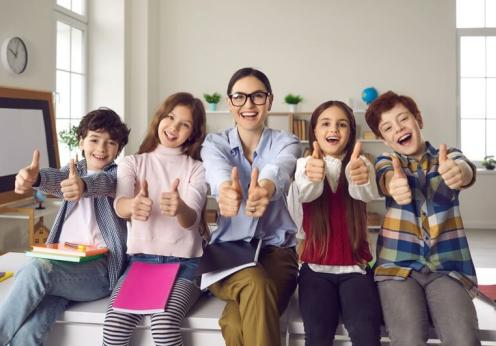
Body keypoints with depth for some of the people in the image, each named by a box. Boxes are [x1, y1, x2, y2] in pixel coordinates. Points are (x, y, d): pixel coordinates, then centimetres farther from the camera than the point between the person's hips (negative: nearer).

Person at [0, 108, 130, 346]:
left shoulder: (118, 174, 5)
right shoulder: (75, 171, 16)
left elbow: (102, 182, -21)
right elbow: (58, 178, -9)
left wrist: (83, 185, -46)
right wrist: (35, 177, -34)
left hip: (99, 268, -3)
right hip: (63, 263, 4)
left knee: (37, 268, -32)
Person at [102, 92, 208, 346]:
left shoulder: (197, 169, 2)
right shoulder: (132, 163, 6)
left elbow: (191, 218, -16)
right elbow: (120, 206, -15)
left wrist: (180, 209, -41)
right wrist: (133, 205, -40)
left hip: (183, 263, -1)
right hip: (140, 259, 2)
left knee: (164, 324, -27)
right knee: (114, 324, -23)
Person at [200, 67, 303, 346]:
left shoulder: (286, 142, -1)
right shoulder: (214, 143, 1)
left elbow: (280, 168, -27)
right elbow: (218, 171, -25)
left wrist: (266, 187, -53)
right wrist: (226, 189, -51)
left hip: (275, 249, 0)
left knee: (236, 322, -31)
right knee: (256, 284, -35)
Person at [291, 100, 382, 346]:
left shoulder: (360, 163, 2)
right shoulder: (304, 164, 1)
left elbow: (368, 194, -21)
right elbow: (304, 193, -22)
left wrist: (360, 177, -46)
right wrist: (311, 176, -47)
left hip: (355, 267, 1)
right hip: (316, 268, 0)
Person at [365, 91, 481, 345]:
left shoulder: (448, 156, 9)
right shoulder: (386, 161, 8)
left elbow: (466, 171, -16)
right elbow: (386, 178, -18)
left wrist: (460, 172, -42)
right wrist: (394, 185, -44)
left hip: (447, 266, 1)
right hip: (398, 265, -1)